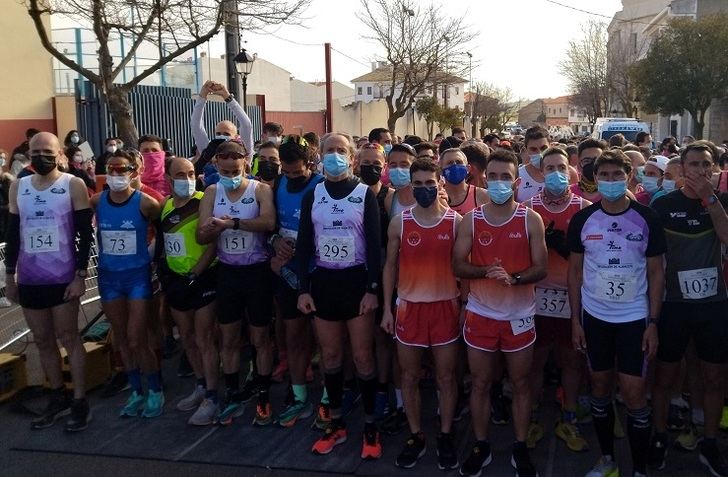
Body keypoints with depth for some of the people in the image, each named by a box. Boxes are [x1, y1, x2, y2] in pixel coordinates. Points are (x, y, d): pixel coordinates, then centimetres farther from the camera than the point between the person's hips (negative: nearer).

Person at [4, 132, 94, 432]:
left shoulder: (73, 185, -5)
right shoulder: (17, 187, 9)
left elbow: (86, 233, -7)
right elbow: (12, 233, 13)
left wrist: (80, 275, -12)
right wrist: (9, 275, 10)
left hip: (63, 278, -4)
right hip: (29, 279, 5)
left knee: (68, 338, 1)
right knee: (43, 341, 12)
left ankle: (79, 402, 10)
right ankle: (58, 398, 25)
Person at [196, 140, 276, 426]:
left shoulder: (260, 190, -9)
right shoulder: (212, 193, 2)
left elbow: (268, 222, -29)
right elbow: (201, 236, -5)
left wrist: (232, 222, -34)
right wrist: (213, 228, -28)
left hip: (257, 271, -3)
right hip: (227, 272, 4)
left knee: (260, 339, 8)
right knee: (228, 338, 13)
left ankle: (263, 397, 23)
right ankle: (233, 395, 28)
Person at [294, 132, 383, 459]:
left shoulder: (365, 194, -2)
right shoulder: (312, 196, 6)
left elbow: (374, 244, -5)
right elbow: (304, 245, 5)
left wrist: (372, 289, -11)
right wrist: (303, 289, -1)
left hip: (356, 281, -3)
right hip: (323, 281, 3)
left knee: (362, 356, 2)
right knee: (330, 355, 10)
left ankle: (370, 426, 15)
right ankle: (336, 423, 24)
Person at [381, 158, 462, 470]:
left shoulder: (455, 221, -3)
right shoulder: (398, 223, -1)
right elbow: (390, 266, 5)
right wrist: (387, 308, 2)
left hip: (445, 305, -1)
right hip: (410, 306, 1)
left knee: (446, 376, 8)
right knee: (410, 376, 10)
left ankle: (445, 436, 25)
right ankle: (416, 436, 26)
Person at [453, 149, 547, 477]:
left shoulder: (531, 220, -4)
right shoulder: (470, 220, -1)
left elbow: (541, 268, -5)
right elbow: (457, 265, -2)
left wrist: (513, 277, -24)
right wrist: (486, 271, -21)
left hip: (519, 314, 0)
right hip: (480, 313, 1)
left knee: (520, 383, 11)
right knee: (480, 383, 10)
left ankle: (520, 448, 28)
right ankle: (481, 446, 27)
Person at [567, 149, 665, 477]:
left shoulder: (646, 219, -4)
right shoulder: (582, 220, -1)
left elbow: (656, 272, 0)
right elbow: (574, 270, 4)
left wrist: (653, 322, -6)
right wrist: (575, 319, 0)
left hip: (635, 317, -2)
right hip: (594, 316, 2)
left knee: (634, 393, -1)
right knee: (600, 388, 11)